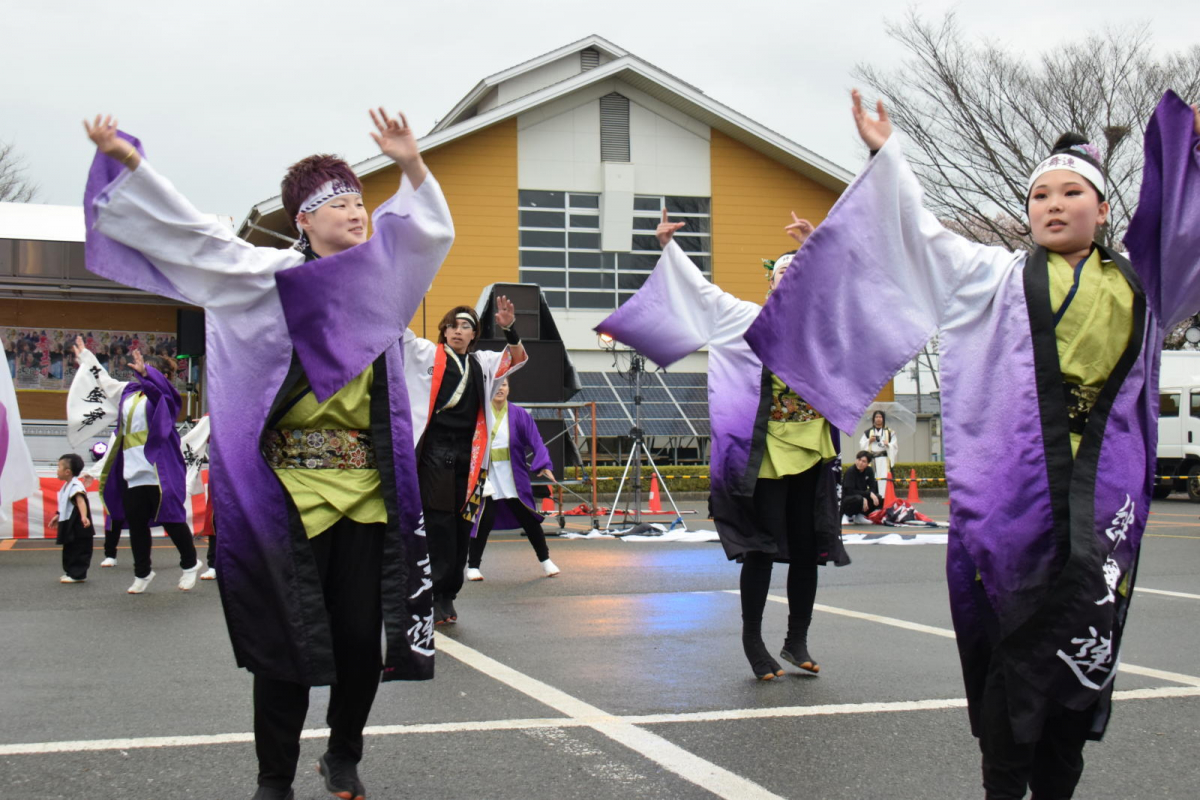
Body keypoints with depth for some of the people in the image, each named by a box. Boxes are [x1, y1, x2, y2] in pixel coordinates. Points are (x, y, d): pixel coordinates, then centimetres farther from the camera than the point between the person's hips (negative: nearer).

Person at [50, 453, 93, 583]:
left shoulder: (76, 486, -19)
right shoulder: (66, 486, 12)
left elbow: (80, 501, -34)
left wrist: (84, 516, -48)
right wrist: (58, 516, 37)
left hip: (77, 525, -10)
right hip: (68, 524, 11)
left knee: (79, 550, -3)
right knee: (69, 550, 19)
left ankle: (77, 575, 1)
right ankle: (70, 572, 30)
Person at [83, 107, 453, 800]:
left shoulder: (381, 279, 10)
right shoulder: (272, 278, 2)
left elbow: (431, 230, 14)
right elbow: (190, 232, -1)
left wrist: (412, 166, -1)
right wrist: (131, 161, -6)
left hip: (366, 492, 3)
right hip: (291, 491, -3)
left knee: (363, 639, 5)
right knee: (290, 639, 0)